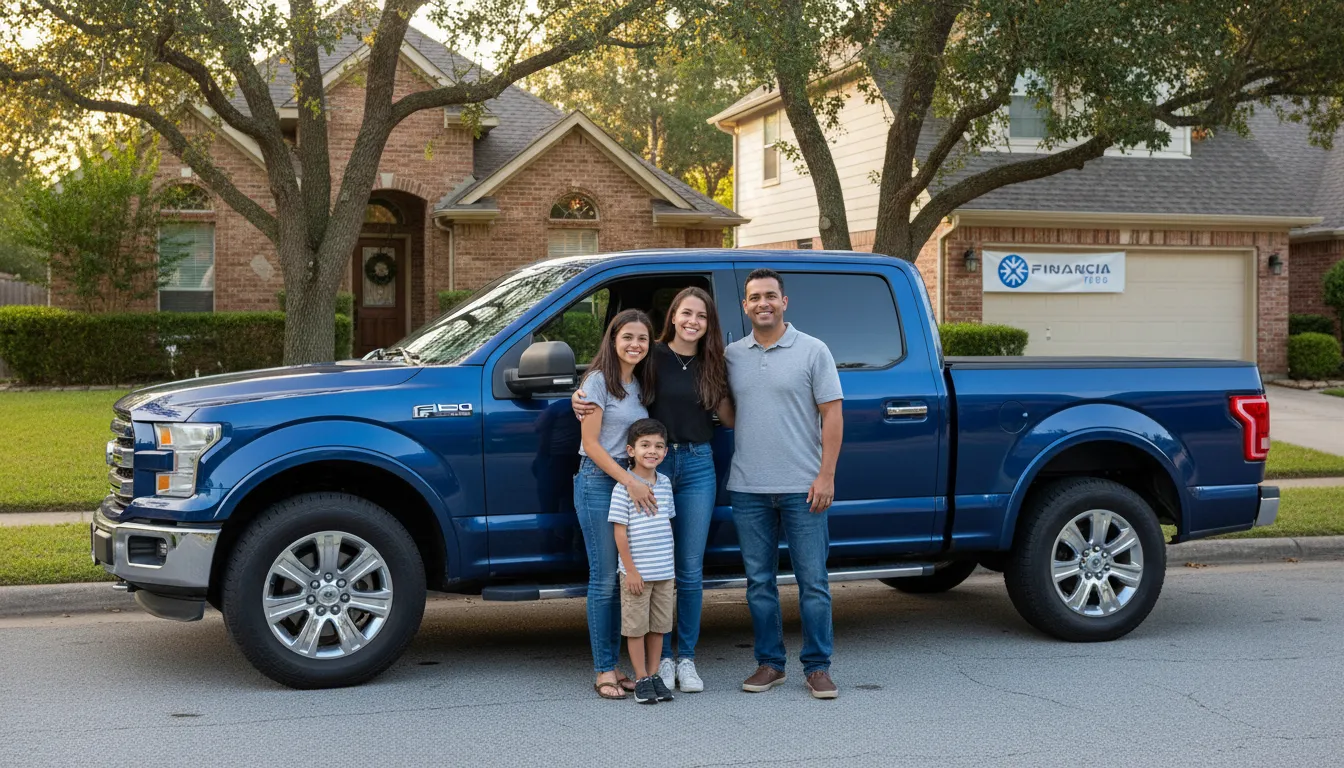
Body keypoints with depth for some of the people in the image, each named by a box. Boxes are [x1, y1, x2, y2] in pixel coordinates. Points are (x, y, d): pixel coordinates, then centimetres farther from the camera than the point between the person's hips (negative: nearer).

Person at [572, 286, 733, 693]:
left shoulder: (713, 365, 7)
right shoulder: (651, 357, -1)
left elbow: (732, 418, 9)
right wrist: (580, 398, -19)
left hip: (697, 465, 2)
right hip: (653, 464, -2)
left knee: (690, 568, 5)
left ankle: (687, 658, 14)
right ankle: (662, 656, 13)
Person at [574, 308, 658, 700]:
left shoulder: (641, 384, 14)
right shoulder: (599, 380, -7)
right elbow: (590, 443, -11)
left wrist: (640, 483, 1)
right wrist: (629, 482, -18)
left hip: (634, 483, 7)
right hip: (599, 481, -7)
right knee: (605, 579, -6)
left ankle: (614, 665, 13)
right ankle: (604, 671, -1)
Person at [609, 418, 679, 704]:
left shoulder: (665, 483, 7)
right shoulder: (624, 486, -11)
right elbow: (620, 532, -12)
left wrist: (671, 563, 14)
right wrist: (630, 570, -14)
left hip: (664, 572, 6)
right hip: (636, 573, -6)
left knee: (658, 626, 12)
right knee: (636, 626, 3)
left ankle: (653, 675, 22)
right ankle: (641, 679, 11)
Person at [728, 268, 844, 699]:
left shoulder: (812, 351, -1)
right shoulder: (732, 355, 9)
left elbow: (832, 415, -3)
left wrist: (826, 475, -10)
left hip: (802, 487, -3)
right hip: (748, 488, 3)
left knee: (812, 581, 0)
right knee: (759, 582, 8)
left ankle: (818, 667, 8)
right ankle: (769, 663, 17)